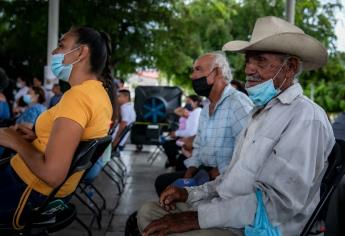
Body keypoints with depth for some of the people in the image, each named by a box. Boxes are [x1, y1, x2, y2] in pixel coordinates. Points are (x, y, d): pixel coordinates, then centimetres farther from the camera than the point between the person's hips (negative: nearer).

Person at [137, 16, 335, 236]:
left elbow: (281, 201, -24)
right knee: (149, 212, 7)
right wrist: (190, 193, 4)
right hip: (225, 216, 9)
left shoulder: (306, 118, -16)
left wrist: (198, 218, -23)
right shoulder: (261, 112, 16)